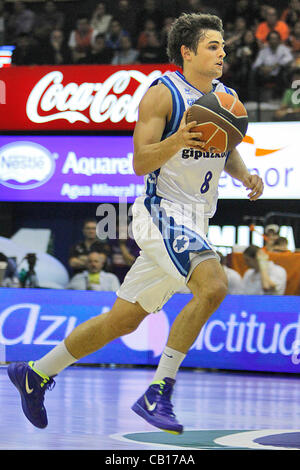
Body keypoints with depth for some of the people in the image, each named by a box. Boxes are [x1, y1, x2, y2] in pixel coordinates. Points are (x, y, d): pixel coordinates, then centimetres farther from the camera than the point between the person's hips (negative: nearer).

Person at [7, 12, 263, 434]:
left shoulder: (227, 97, 11)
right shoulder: (163, 94, -11)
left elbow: (227, 151, 25)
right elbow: (141, 162, -16)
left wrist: (245, 176, 4)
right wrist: (177, 140, -33)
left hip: (195, 222, 8)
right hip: (163, 211, -8)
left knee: (124, 319, 11)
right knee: (213, 284, -29)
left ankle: (36, 373, 25)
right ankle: (158, 394, -22)